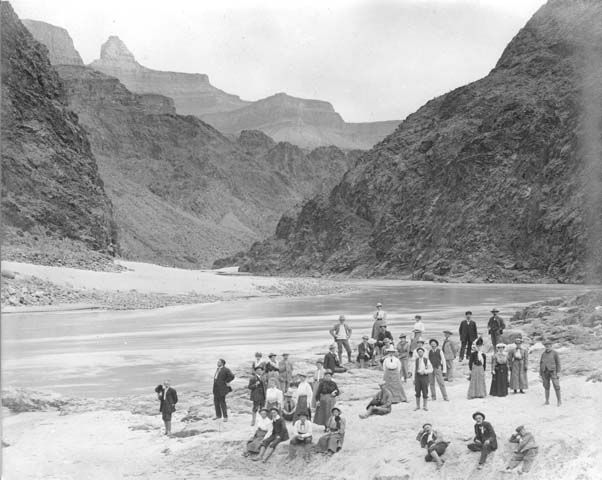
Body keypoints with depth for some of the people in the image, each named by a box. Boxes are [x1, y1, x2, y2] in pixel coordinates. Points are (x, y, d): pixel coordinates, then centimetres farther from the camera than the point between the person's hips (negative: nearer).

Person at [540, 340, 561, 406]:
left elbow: (558, 362, -3)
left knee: (556, 386, -8)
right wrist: (540, 373, 10)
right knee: (546, 386, 6)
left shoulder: (555, 353, -1)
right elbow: (541, 364, 13)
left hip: (553, 371, -4)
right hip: (545, 372, 4)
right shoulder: (543, 354, 11)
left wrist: (558, 372, -10)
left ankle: (559, 401, 0)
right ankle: (547, 400, 14)